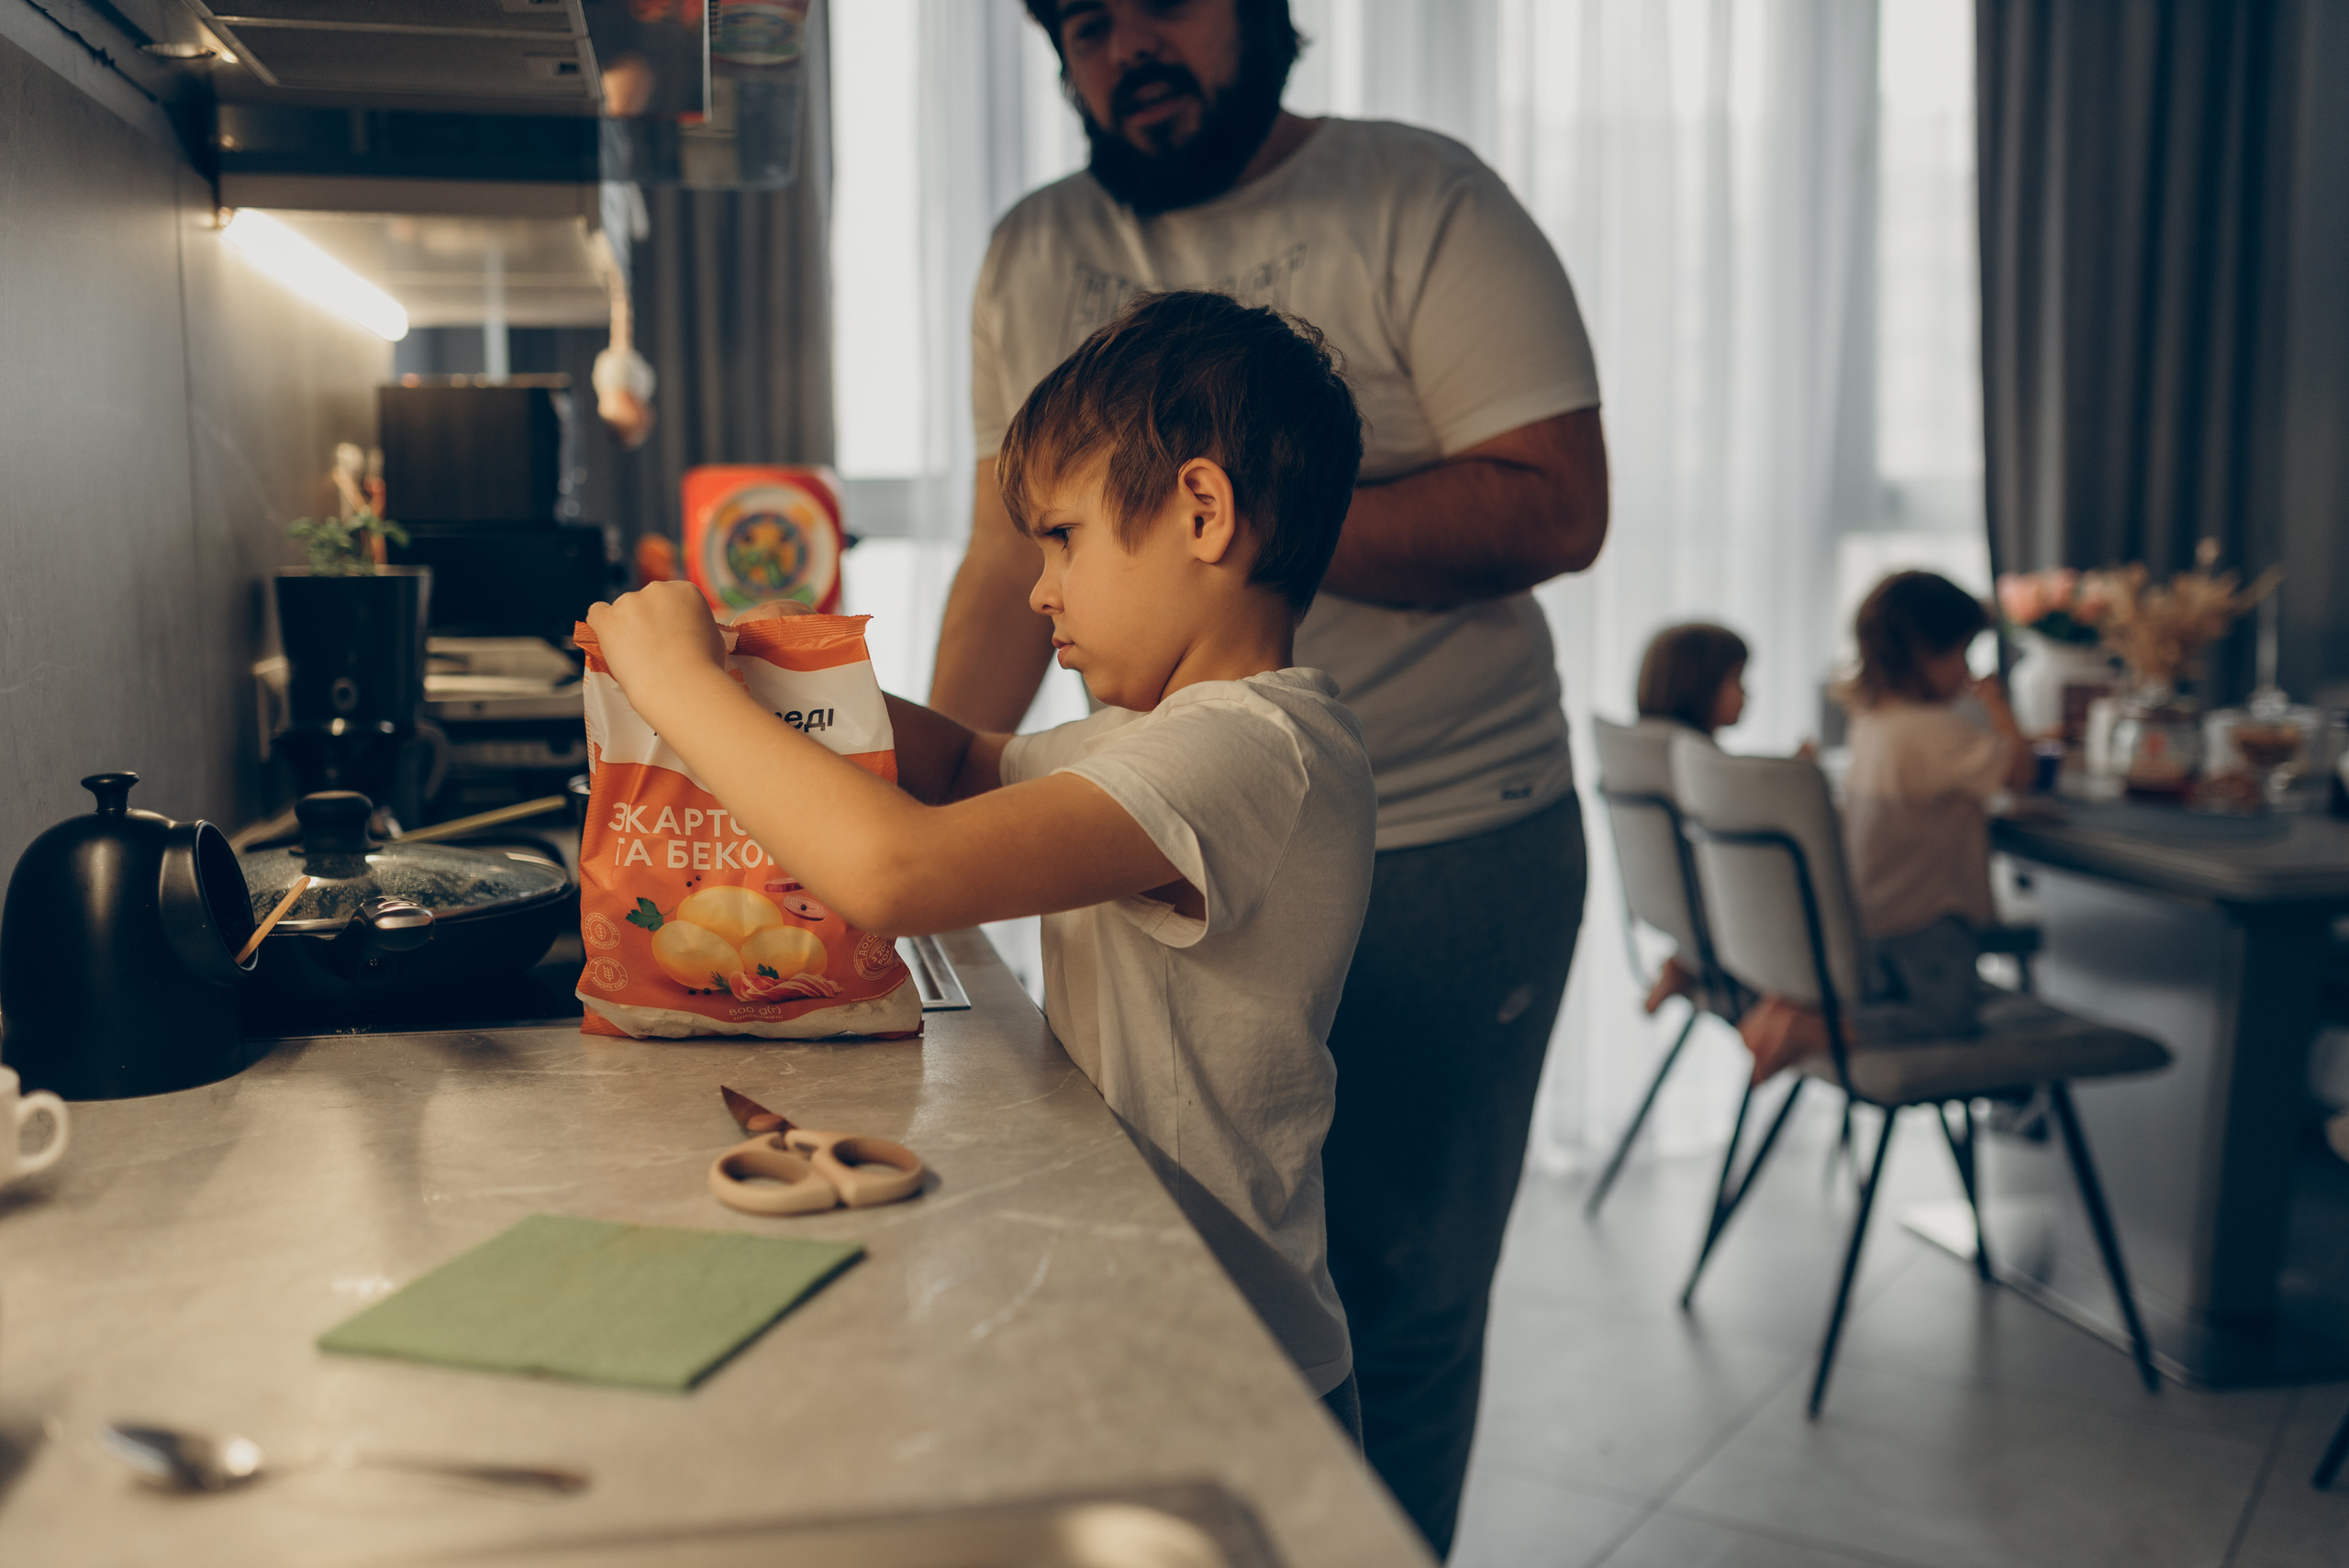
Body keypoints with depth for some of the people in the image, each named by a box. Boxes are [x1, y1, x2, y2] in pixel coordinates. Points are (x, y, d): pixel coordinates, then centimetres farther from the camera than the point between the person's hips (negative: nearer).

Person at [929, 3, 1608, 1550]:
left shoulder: (1420, 199, -4)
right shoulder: (1033, 259, 9)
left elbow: (1555, 506, -14)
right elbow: (1011, 562, 11)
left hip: (1447, 853, -3)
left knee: (1395, 1291, 6)